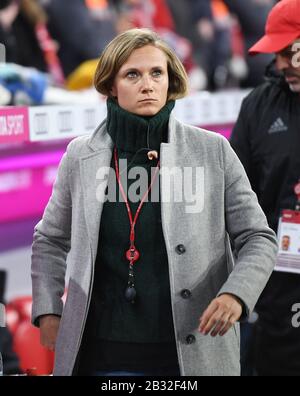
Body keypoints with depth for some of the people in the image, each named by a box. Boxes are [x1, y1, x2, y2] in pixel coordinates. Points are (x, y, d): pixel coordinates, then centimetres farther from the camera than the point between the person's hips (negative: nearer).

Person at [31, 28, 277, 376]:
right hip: (104, 351, 1)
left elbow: (258, 238, 2)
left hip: (192, 352, -1)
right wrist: (47, 310, 5)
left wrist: (236, 294, -16)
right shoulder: (80, 156, 4)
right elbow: (50, 240, 17)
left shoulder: (213, 152, -1)